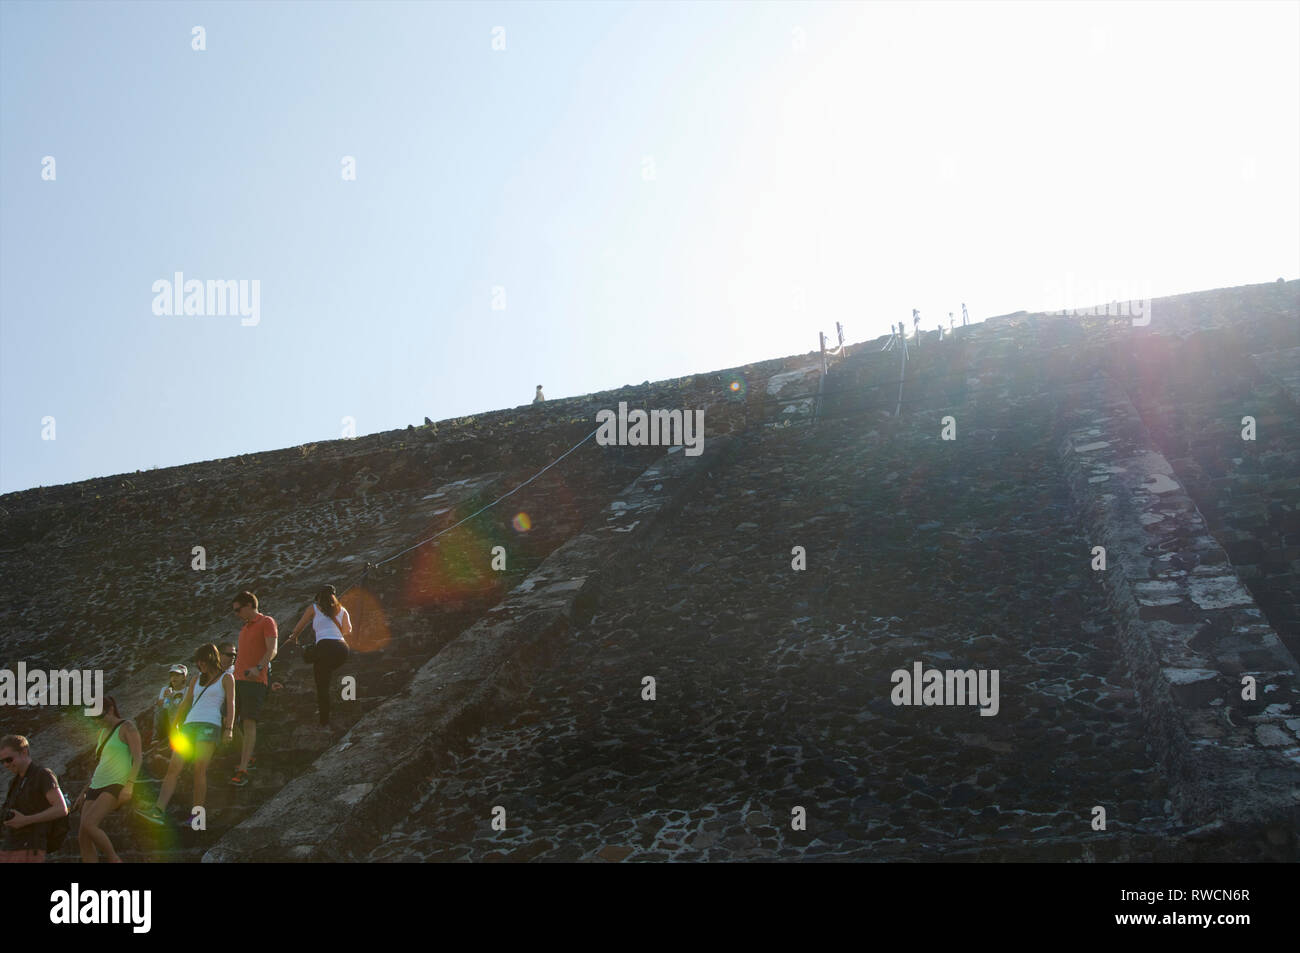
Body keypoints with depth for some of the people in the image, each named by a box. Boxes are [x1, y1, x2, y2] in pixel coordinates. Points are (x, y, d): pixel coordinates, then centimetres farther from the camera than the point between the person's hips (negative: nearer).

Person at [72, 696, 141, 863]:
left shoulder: (127, 727, -2)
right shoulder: (103, 733, 22)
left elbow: (138, 758, -12)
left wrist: (129, 785, -24)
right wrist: (84, 793, 23)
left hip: (116, 786, -9)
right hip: (97, 787, 9)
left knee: (87, 825, -26)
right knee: (83, 837, -4)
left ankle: (114, 860, -9)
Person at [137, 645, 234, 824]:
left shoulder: (226, 678, 11)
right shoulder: (196, 680, 26)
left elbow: (230, 704, 0)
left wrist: (229, 728, -13)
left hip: (210, 725, -5)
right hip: (189, 726, 5)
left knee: (200, 768, -19)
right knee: (174, 767, -11)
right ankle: (159, 810, -21)